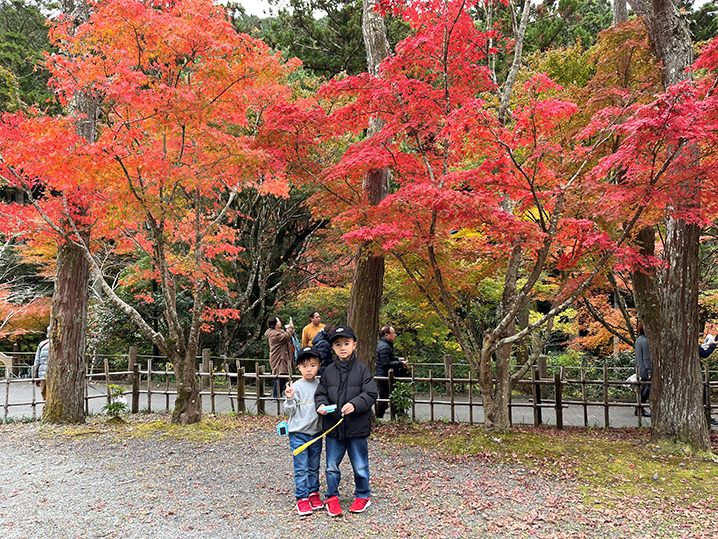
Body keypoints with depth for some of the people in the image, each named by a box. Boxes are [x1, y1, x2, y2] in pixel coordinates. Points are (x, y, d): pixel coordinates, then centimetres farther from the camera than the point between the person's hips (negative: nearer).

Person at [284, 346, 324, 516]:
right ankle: (302, 497, 9)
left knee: (314, 467, 15)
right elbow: (290, 412, -7)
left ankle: (314, 492, 28)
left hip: (316, 432, 4)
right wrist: (289, 399, -23)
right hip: (298, 433, -4)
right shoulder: (296, 387, -8)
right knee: (301, 468, 0)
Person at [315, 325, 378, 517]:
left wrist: (354, 405, -25)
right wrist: (321, 405, -13)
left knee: (360, 465, 10)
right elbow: (321, 393, 8)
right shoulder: (328, 371, 3)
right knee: (332, 465, 11)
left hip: (357, 428, -2)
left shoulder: (362, 369, -5)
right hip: (333, 427, 2)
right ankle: (331, 497, 29)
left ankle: (362, 495, 31)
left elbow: (370, 394, -9)